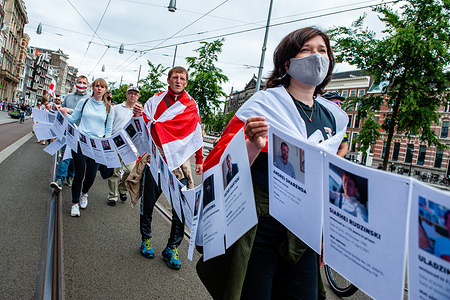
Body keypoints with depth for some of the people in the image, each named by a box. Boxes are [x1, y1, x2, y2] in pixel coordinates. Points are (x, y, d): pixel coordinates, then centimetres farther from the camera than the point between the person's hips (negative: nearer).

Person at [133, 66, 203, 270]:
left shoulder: (192, 106, 10)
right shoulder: (155, 100, 7)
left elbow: (197, 133, 15)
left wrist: (199, 160, 15)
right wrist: (138, 115, -17)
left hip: (180, 160, 1)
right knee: (148, 200, 6)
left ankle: (172, 248, 11)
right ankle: (146, 238, 29)